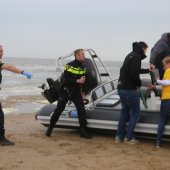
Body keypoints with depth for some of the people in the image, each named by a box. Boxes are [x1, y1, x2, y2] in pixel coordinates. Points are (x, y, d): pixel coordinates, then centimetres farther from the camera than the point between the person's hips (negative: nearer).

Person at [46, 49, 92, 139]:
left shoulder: (83, 67, 5)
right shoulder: (69, 65, -14)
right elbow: (66, 79, -21)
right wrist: (78, 81, -25)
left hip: (76, 92, 5)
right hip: (66, 91, -4)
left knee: (82, 110, -4)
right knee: (58, 110, 2)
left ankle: (83, 131, 5)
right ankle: (50, 128, 18)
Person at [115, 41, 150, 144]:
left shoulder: (130, 55, 16)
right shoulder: (136, 57, -13)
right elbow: (134, 73, -25)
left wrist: (148, 70, 42)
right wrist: (139, 83, -8)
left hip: (121, 88, 9)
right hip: (130, 90, -9)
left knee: (124, 112, 18)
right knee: (135, 112, 4)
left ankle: (119, 136, 19)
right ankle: (129, 137, 5)